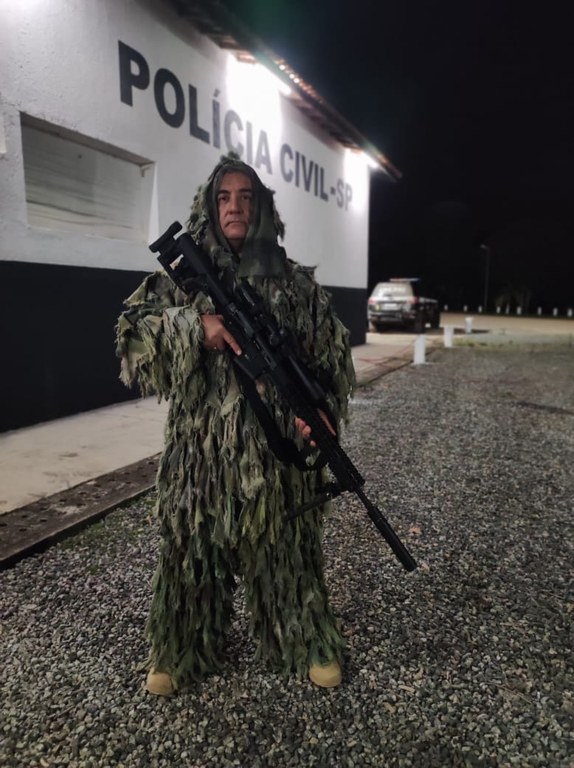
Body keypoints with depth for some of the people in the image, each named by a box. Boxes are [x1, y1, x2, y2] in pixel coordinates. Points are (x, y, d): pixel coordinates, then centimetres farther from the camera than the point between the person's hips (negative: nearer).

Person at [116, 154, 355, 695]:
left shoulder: (295, 282, 4)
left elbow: (331, 353, 6)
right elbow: (133, 331, -4)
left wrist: (321, 407, -10)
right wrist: (194, 324, -19)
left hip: (276, 444, 0)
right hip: (200, 445, 1)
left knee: (284, 544, 11)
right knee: (193, 544, 10)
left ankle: (308, 644, 34)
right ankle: (181, 652, 33)